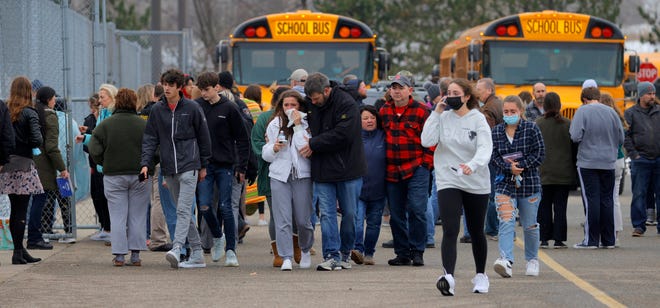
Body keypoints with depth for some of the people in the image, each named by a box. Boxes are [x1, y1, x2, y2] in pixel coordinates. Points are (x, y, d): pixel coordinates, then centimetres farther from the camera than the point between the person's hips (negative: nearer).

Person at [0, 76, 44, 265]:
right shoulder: (29, 114, -8)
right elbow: (37, 140, -16)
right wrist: (34, 144, 4)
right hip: (23, 164, -5)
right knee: (21, 211, -2)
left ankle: (19, 250, 17)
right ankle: (18, 253, -2)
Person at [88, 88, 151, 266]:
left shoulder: (105, 125, -3)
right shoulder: (144, 125, -2)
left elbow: (95, 151, -6)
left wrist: (106, 165, 9)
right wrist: (147, 167, 8)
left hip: (113, 176, 0)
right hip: (140, 177, 0)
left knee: (117, 217, 3)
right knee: (137, 217, 6)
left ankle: (119, 255, -1)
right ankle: (136, 255, 5)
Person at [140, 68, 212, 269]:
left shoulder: (191, 108, -1)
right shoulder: (157, 110, 7)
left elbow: (203, 137, 5)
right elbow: (150, 139, 7)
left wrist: (203, 165, 7)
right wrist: (145, 163, -6)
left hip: (189, 166, -5)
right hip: (169, 169, 5)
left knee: (183, 209, -15)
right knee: (182, 211, 8)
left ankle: (176, 249, -28)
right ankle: (197, 254, 13)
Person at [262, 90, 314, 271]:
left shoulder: (307, 124, 1)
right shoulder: (274, 125, 10)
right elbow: (265, 154, 14)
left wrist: (298, 126, -13)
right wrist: (274, 148, -8)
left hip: (302, 176, -2)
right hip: (279, 176, 2)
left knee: (303, 220, 3)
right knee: (282, 219, -7)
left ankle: (305, 250, 28)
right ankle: (286, 258, -7)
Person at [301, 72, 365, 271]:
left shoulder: (346, 104, -13)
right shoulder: (310, 104, 5)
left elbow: (342, 134, -21)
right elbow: (309, 128, 22)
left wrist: (314, 144, -16)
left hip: (347, 169, -4)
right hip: (322, 170, 4)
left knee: (349, 213, 6)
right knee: (327, 213, -3)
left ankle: (345, 252, 21)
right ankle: (331, 256, -4)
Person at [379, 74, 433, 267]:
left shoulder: (421, 111, -2)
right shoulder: (384, 112, 10)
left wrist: (426, 163, -6)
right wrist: (383, 166, 13)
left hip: (416, 170, -4)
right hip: (392, 172, 5)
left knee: (416, 209, -11)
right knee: (396, 214, 7)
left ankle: (417, 251, -1)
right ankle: (402, 253, 15)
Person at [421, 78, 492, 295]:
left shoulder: (478, 120, -6)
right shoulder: (443, 118, 1)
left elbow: (485, 149, -19)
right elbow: (427, 141, -11)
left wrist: (473, 165, -38)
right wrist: (436, 113, -10)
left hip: (476, 183, 0)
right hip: (448, 181, 0)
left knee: (476, 232, 14)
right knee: (450, 231, -17)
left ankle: (481, 275, 33)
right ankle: (448, 276, -29)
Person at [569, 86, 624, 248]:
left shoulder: (583, 111, -8)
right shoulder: (611, 112, 4)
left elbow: (576, 136, -15)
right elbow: (621, 139, 7)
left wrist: (588, 140, 7)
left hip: (588, 163, -4)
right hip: (608, 163, 4)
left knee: (591, 200, -2)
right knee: (606, 200, 10)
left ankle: (591, 240, -2)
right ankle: (608, 240, 13)